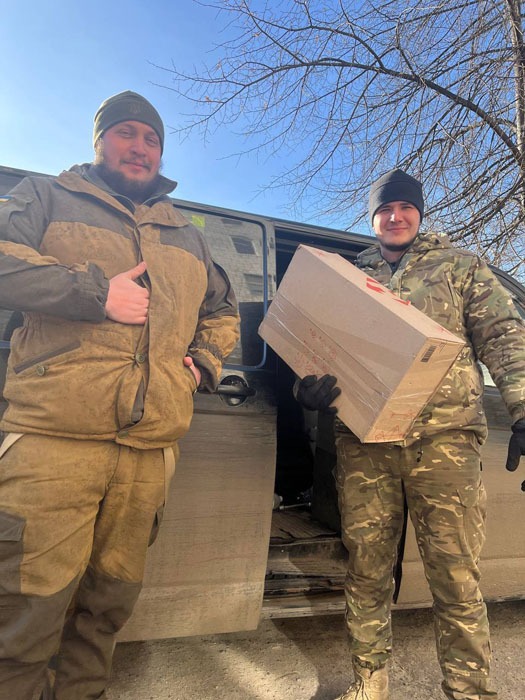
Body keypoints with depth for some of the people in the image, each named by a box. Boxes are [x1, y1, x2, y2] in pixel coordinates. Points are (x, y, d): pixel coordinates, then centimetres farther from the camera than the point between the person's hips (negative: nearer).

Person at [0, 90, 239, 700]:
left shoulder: (188, 238, 25)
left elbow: (223, 312, 33)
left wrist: (204, 359, 15)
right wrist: (94, 291, -10)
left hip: (150, 448, 4)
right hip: (53, 437, -3)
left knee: (107, 605, 13)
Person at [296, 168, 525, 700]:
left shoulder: (461, 267, 15)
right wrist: (309, 388, -6)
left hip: (444, 436, -1)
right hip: (362, 440, 2)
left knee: (455, 576, 0)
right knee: (366, 570, 8)